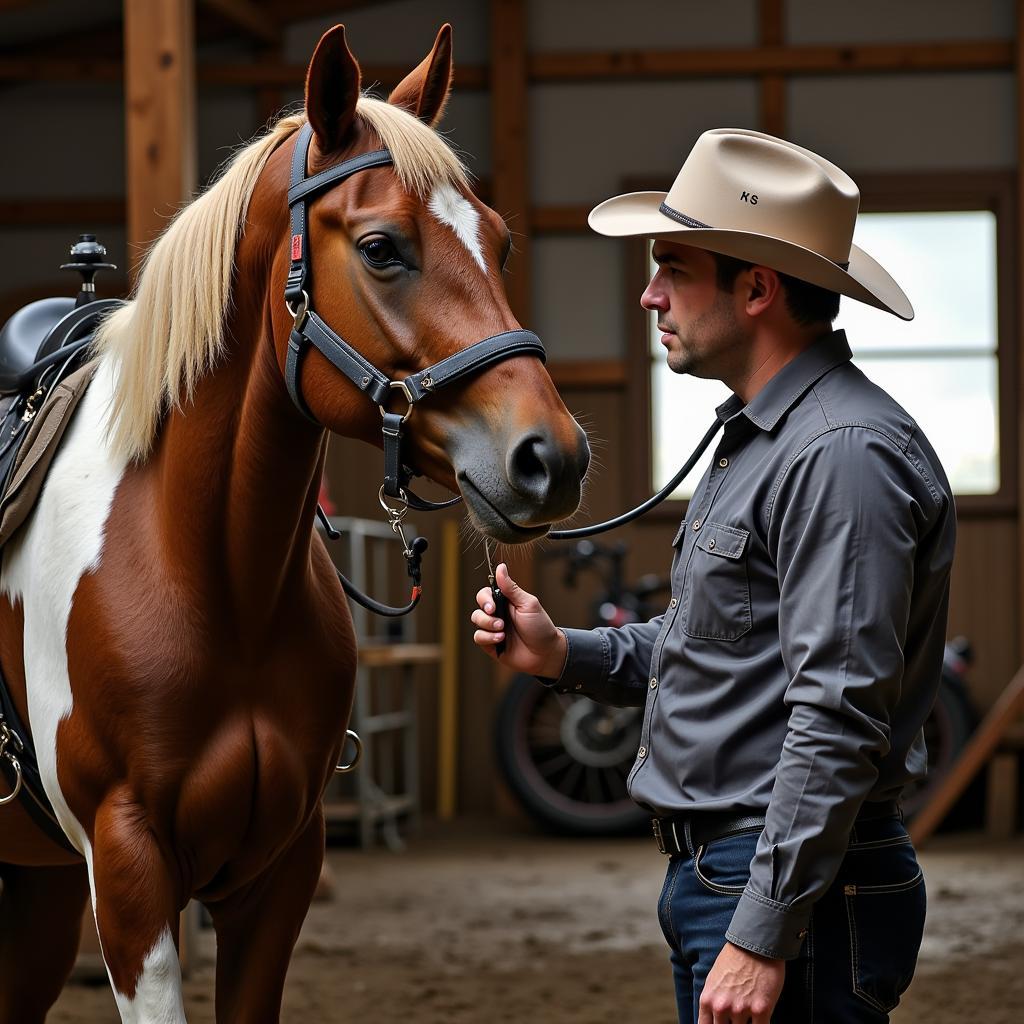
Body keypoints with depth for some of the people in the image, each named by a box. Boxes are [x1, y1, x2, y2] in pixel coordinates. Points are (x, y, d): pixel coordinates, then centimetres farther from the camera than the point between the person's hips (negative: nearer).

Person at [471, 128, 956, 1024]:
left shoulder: (843, 454, -19)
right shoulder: (758, 438, 15)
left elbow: (838, 722, -24)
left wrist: (762, 935, -25)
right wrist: (562, 654, 9)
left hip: (794, 892, -10)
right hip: (712, 875, 10)